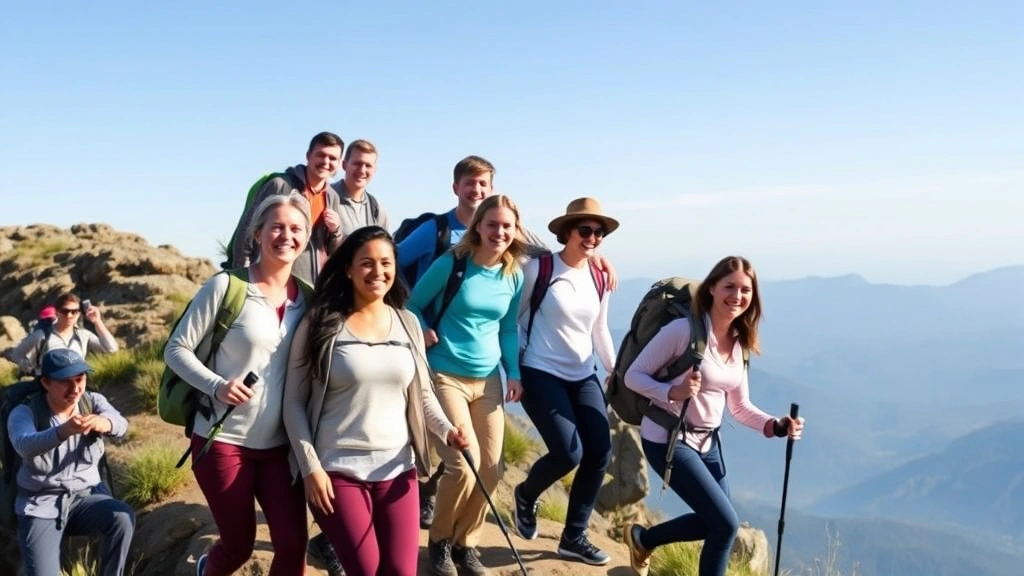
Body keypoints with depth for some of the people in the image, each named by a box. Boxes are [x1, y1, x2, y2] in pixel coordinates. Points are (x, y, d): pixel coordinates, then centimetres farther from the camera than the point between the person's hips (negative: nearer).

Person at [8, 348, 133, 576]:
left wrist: (104, 423, -48)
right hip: (40, 504, -2)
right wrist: (63, 431, -52)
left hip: (86, 496, 2)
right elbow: (25, 445, -31)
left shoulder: (93, 401, -1)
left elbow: (121, 424, -22)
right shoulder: (25, 412, -8)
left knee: (124, 517, -27)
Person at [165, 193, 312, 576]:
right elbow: (176, 349, -7)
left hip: (280, 443, 3)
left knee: (293, 544, -2)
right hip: (223, 441, -3)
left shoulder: (306, 296, 2)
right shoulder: (226, 286, -10)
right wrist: (216, 385, -22)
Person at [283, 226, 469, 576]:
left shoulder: (408, 323, 5)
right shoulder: (320, 324, -6)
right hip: (337, 471, -3)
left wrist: (447, 430, -7)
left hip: (397, 470, 3)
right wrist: (310, 467, -10)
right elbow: (294, 403, -4)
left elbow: (422, 393, 11)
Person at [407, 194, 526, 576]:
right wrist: (425, 333, -16)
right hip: (445, 377, -5)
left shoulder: (514, 276, 4)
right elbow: (413, 305, 1)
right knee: (464, 465, -14)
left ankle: (465, 542, 26)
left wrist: (514, 373, 7)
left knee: (490, 470, 4)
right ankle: (440, 539, 13)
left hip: (488, 379, 5)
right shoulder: (451, 264, -10)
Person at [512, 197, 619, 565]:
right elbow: (513, 317, -5)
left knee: (600, 453, -2)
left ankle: (574, 538, 15)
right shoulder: (538, 268, -10)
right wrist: (514, 371, -8)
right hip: (541, 373, -6)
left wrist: (616, 370, 17)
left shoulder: (599, 278, 6)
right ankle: (525, 495, 20)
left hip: (583, 376, 6)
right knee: (569, 453, -15)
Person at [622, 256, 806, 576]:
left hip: (708, 441, 8)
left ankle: (642, 539, 41)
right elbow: (634, 375, -16)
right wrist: (673, 392, -33)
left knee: (714, 522, 19)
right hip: (668, 440, -8)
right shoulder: (684, 330, -20)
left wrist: (776, 425, -10)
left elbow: (740, 407, 7)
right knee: (726, 523, -11)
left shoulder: (739, 344, 2)